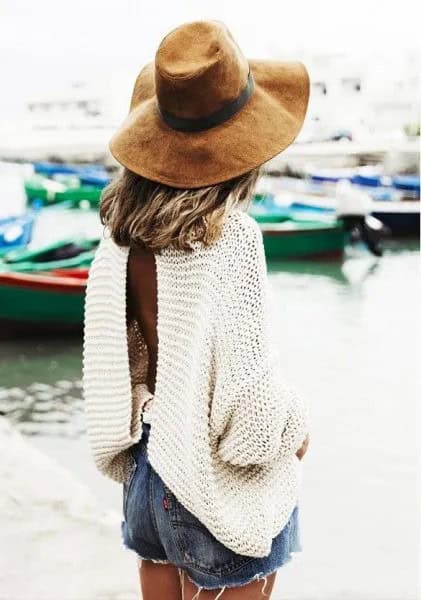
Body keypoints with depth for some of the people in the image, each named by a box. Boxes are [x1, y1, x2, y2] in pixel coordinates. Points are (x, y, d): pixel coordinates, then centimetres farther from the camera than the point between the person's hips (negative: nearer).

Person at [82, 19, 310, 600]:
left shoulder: (125, 220, -7)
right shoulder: (229, 236, -26)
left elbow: (109, 345, 3)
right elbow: (249, 406, -25)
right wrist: (297, 429, -5)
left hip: (149, 452, 6)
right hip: (219, 482, -6)